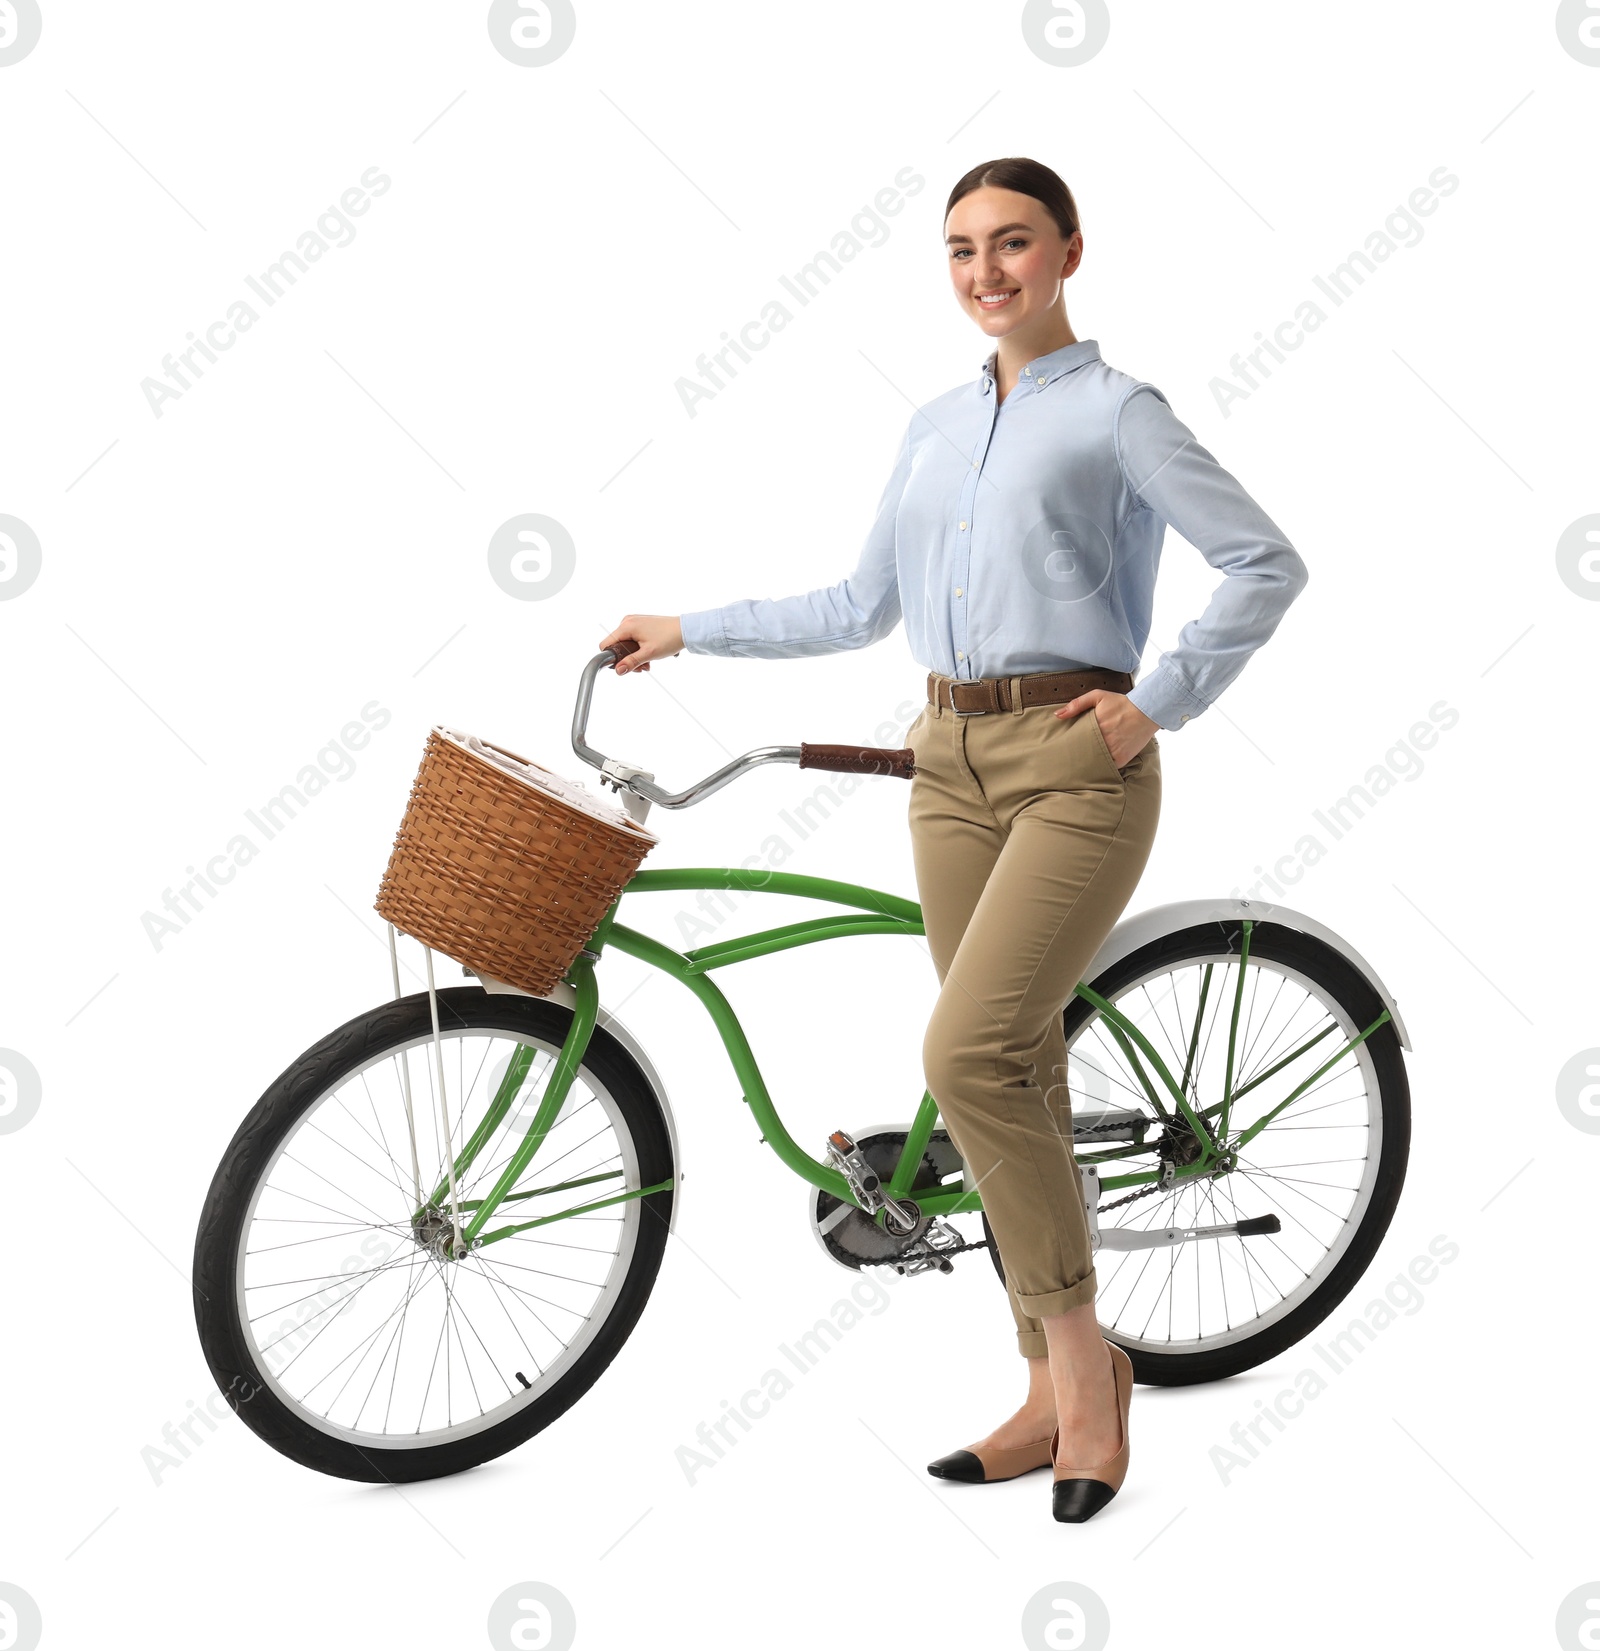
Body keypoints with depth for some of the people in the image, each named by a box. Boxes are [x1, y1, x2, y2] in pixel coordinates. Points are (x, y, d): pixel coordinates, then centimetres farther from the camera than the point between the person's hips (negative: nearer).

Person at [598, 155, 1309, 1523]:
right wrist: (688, 630, 22)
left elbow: (1267, 564, -3)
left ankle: (1081, 1346, 0)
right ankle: (1059, 1394, 16)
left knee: (971, 1054, -19)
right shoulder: (935, 427, 17)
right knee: (1016, 1072, 7)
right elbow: (863, 606, 21)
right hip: (952, 764, 6)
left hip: (1076, 762, -6)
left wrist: (1161, 700, -9)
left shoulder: (1117, 411, 0)